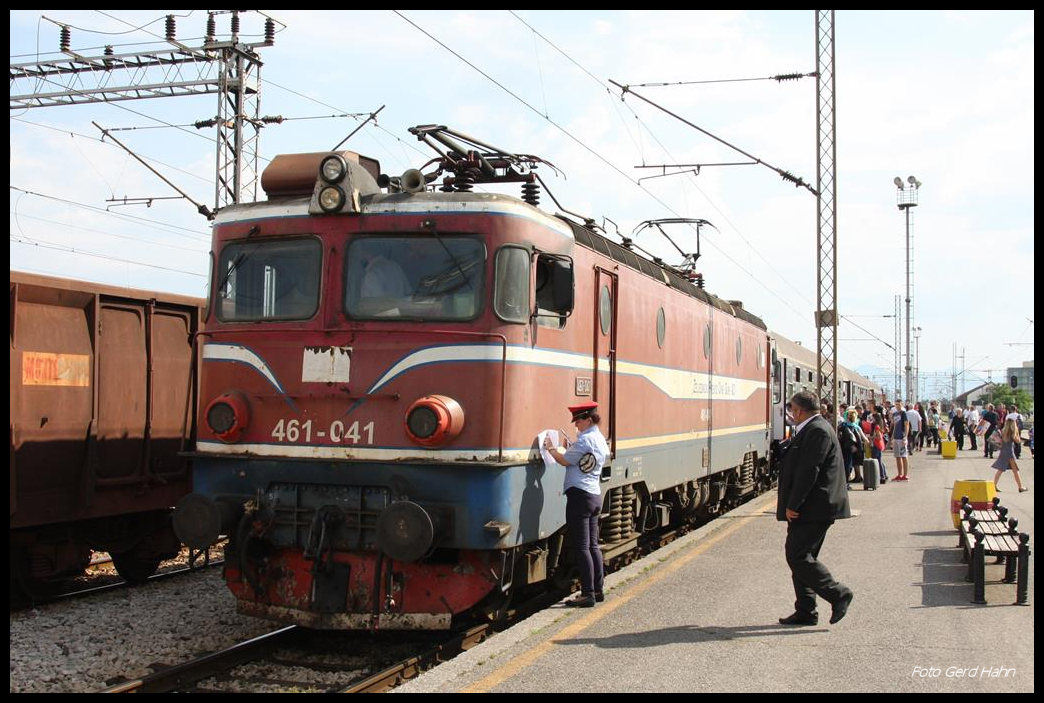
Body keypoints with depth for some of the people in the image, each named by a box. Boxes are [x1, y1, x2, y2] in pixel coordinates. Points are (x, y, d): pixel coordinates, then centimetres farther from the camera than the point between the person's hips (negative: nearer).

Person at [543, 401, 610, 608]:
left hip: (580, 495, -10)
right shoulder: (601, 440, 15)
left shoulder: (585, 439, -14)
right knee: (593, 545, 14)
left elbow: (565, 461, -10)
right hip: (595, 495, 10)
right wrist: (569, 449, 13)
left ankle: (587, 594, -6)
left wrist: (550, 448, 4)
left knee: (581, 547, -6)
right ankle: (597, 590, 19)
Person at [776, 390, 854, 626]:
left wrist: (792, 505, -19)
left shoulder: (817, 431, -15)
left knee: (798, 556, -11)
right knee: (799, 556, 11)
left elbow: (809, 471, -21)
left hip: (814, 509, -10)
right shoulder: (811, 429, 17)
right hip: (809, 509, 10)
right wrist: (791, 504, 18)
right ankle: (805, 612, 15)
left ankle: (838, 594, -1)